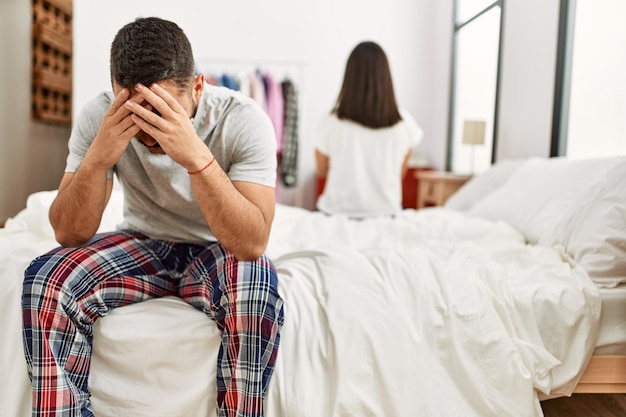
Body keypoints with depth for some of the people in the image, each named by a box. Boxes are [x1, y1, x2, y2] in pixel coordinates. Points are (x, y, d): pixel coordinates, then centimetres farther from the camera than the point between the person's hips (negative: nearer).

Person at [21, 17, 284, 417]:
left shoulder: (244, 120, -23)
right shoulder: (101, 116, -15)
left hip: (217, 251, -2)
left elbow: (252, 243, -32)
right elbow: (69, 235, -15)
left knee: (256, 286, -35)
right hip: (141, 246, 3)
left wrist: (197, 157, -43)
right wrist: (97, 158, -32)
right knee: (46, 280, -23)